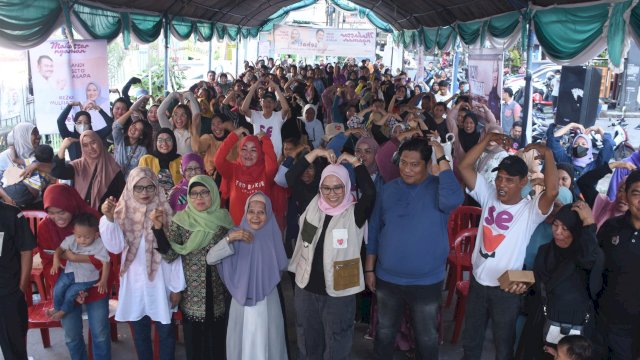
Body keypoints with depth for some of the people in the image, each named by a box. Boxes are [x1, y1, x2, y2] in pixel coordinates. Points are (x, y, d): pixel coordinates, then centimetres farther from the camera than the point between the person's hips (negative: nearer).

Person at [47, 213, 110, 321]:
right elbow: (60, 248, 1)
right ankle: (56, 308, 28)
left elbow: (105, 263, -19)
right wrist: (56, 260, -17)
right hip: (70, 271, 4)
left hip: (86, 278, -4)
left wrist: (103, 281, -19)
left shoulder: (100, 246, -24)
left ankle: (63, 311, 20)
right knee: (58, 289, -1)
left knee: (71, 293, -10)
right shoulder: (71, 240, -14)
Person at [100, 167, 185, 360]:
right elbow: (115, 247, -11)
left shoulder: (164, 212, -9)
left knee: (165, 330, 9)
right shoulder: (123, 211, -3)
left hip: (160, 281, -2)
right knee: (139, 331, 16)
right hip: (134, 281, 2)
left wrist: (177, 287, -4)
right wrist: (109, 218, -23)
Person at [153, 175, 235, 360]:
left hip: (219, 294, 1)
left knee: (218, 342, 12)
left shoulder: (223, 218, -1)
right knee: (194, 343, 9)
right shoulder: (180, 220, -4)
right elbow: (170, 255, -12)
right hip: (192, 296, -1)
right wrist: (158, 228, -22)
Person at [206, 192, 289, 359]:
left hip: (267, 301, 0)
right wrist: (229, 238, -22)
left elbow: (281, 267, 9)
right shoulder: (237, 235, -4)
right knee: (242, 343, 10)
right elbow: (210, 259, -13)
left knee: (267, 344, 9)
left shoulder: (273, 235, -2)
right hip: (242, 300, 0)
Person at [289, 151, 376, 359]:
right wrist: (316, 153, -6)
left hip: (339, 293, -3)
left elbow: (370, 193, -27)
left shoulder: (355, 213, -10)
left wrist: (355, 162, -18)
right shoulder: (312, 205, 0)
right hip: (306, 289, 3)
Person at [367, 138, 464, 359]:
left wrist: (442, 160, -28)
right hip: (387, 278, 2)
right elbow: (374, 230, 4)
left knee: (426, 336, 17)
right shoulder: (387, 190, -2)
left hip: (427, 281, -2)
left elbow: (453, 200, -34)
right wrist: (370, 268, 4)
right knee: (385, 331, 20)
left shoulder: (439, 187, -10)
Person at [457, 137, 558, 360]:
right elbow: (464, 167, -10)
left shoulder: (531, 210, -15)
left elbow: (552, 191, -35)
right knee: (470, 341, 21)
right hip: (477, 282, 4)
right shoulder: (489, 196, -3)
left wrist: (547, 154, -26)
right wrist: (488, 140, -15)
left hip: (507, 289, -3)